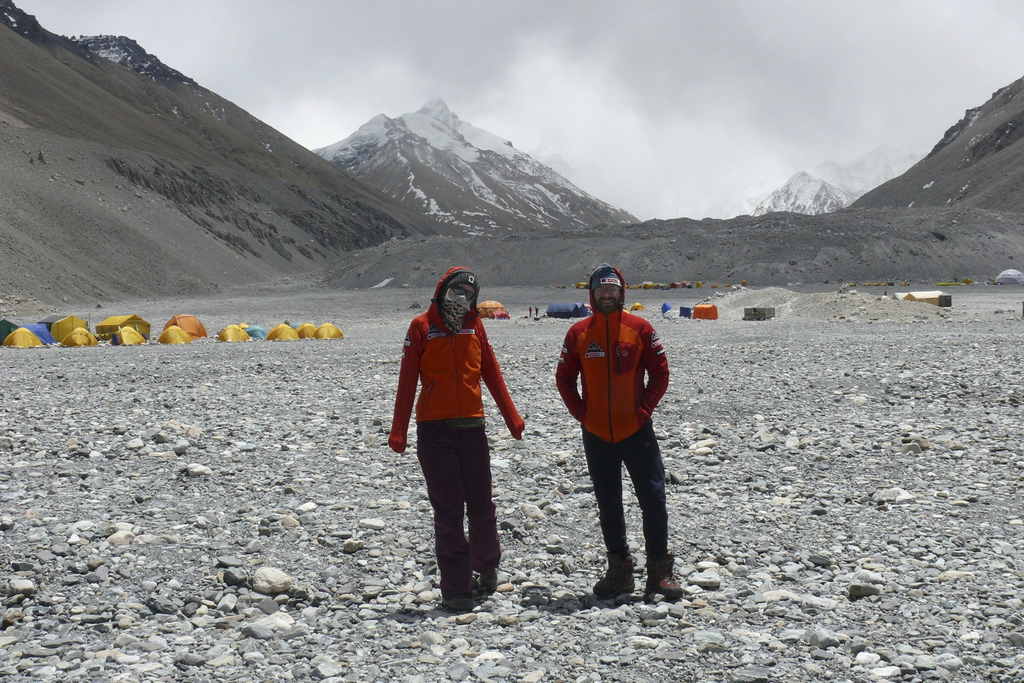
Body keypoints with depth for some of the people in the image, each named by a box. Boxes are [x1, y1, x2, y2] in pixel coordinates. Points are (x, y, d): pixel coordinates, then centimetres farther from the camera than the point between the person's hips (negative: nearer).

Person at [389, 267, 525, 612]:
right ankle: (455, 589, 4)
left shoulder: (474, 326, 9)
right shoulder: (422, 327, -1)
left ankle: (486, 566, 33)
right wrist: (398, 432, -6)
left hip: (472, 428, 3)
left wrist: (512, 418, 9)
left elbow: (491, 374, 12)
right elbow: (407, 381, -3)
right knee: (448, 511, -2)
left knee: (481, 505, 7)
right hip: (435, 431, -3)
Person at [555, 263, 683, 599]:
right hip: (596, 434, 2)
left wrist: (644, 409, -6)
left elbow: (660, 373, 1)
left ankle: (659, 571, 7)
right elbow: (564, 378, 8)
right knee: (608, 505, 9)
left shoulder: (640, 328, -2)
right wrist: (580, 413, -1)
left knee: (653, 499, -3)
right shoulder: (578, 333, 2)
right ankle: (618, 570, 20)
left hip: (636, 430, -2)